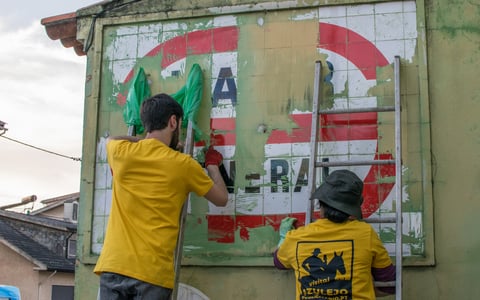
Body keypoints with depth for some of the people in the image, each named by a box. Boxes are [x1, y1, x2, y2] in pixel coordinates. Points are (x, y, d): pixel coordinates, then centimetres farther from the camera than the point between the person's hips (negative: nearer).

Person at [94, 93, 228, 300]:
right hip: (153, 272, -3)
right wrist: (212, 165, 30)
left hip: (113, 265, 3)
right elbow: (222, 199, 14)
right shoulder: (183, 164, -1)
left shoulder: (120, 152, 6)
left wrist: (145, 139, 34)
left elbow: (111, 139, 34)